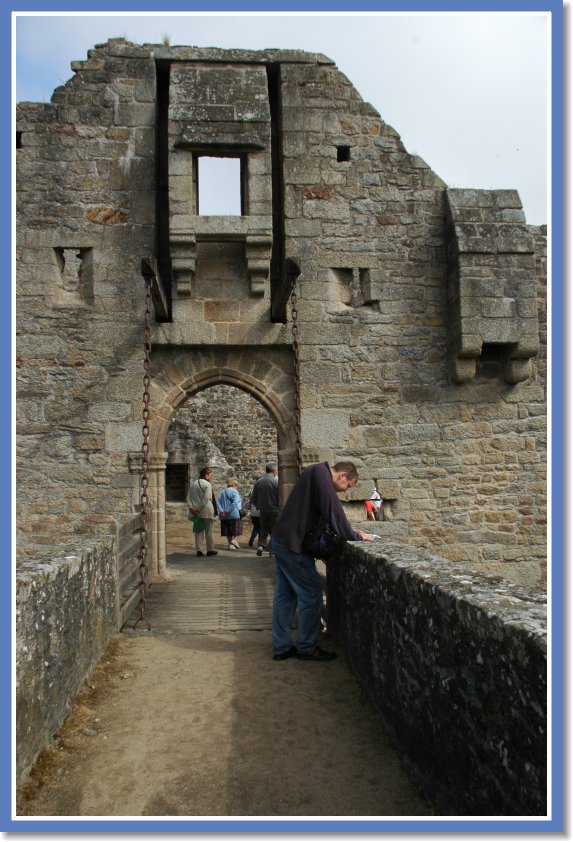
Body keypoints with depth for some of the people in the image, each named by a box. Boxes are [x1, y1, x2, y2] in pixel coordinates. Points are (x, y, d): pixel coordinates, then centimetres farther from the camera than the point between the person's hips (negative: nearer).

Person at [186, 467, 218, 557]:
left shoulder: (193, 484, 11)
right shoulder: (207, 484, -10)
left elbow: (188, 497, 6)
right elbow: (206, 498, -20)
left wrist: (191, 507, -1)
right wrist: (200, 508, -16)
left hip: (196, 512, 6)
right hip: (207, 511, -6)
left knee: (199, 530, 10)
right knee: (209, 531, 4)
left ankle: (199, 550, 7)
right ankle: (210, 549, 11)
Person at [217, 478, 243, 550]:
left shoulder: (222, 492, 11)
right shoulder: (234, 491, -7)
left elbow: (218, 502, 2)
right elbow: (235, 502, -21)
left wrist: (221, 510, -9)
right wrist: (229, 511, -19)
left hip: (224, 516, 6)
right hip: (234, 515, -6)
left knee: (228, 530, 12)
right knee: (237, 528, 9)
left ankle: (230, 544, 13)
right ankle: (235, 540, -7)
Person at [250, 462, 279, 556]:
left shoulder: (258, 482, 1)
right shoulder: (276, 481, -12)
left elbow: (253, 499, 5)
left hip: (263, 510, 4)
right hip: (274, 510, -3)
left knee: (263, 529, 15)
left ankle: (261, 545, -1)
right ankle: (272, 549, 8)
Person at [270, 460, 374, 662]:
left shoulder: (316, 473, 16)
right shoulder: (321, 473, -15)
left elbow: (323, 515, 22)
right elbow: (332, 510, -20)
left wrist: (349, 531, 12)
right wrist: (356, 536, -9)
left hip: (282, 540, 10)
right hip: (292, 545, -10)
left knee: (285, 595, 14)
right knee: (311, 593, 0)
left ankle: (281, 647, 22)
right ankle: (306, 647, 11)